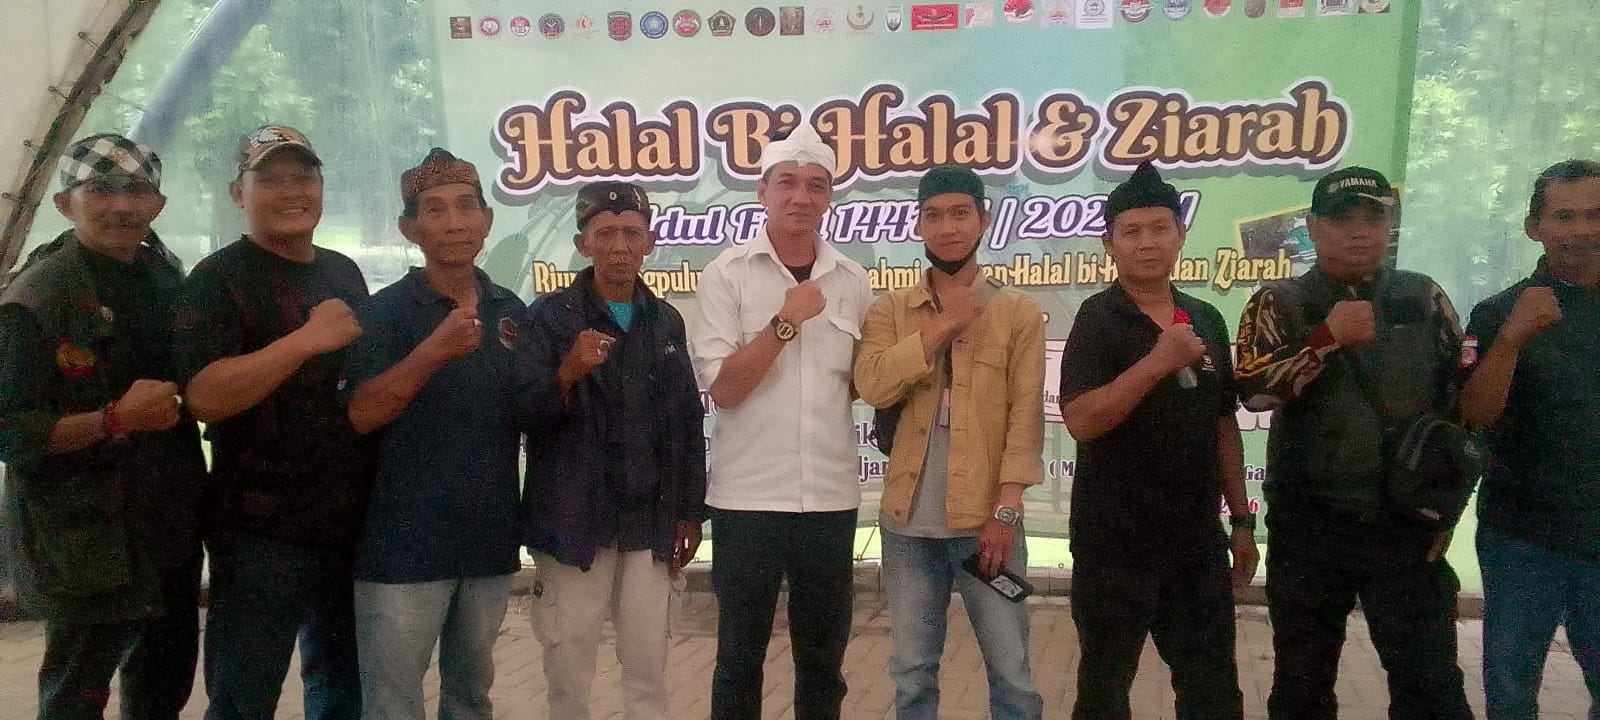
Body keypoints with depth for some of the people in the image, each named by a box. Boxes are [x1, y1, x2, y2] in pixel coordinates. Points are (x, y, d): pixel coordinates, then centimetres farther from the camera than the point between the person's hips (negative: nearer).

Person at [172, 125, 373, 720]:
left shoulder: (345, 273, 12)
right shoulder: (218, 279, -8)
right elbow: (203, 396, -22)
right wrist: (308, 339, -28)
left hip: (352, 525, 7)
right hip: (263, 533, -6)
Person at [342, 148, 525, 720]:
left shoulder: (511, 311, 8)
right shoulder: (384, 310, -6)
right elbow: (361, 415, -16)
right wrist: (434, 352, -28)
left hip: (491, 538, 5)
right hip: (406, 543, -5)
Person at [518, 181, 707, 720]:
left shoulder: (666, 322, 8)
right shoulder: (550, 316, -3)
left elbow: (687, 423, 9)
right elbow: (525, 416, -10)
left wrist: (689, 513, 6)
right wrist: (567, 374, -27)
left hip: (651, 522, 3)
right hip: (574, 520, -2)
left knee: (648, 669, 11)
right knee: (568, 671, 7)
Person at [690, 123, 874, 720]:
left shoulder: (853, 282, 5)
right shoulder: (728, 274, -5)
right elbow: (722, 388, -12)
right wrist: (786, 321, -18)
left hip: (831, 496, 3)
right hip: (748, 496, -3)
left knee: (823, 654, 16)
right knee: (740, 655, 11)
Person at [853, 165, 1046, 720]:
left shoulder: (1018, 311, 1)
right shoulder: (890, 310, 7)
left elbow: (1026, 417, -5)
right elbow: (872, 386, -11)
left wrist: (1005, 511, -13)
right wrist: (942, 326, -12)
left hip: (986, 519, -2)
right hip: (908, 519, 2)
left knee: (1011, 672, 7)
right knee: (911, 671, 14)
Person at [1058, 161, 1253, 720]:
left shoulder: (1206, 319, 8)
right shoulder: (1098, 318, -9)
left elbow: (1224, 424, 14)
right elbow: (1081, 421, -20)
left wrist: (1241, 519, 13)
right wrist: (1159, 361, -26)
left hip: (1197, 538, 5)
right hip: (1116, 542, -5)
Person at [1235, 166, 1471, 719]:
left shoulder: (1426, 299, 5)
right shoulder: (1279, 305, -1)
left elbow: (1466, 401, 8)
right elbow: (1255, 389, -16)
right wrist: (1329, 336, -22)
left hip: (1409, 523, 1)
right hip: (1308, 525, -1)